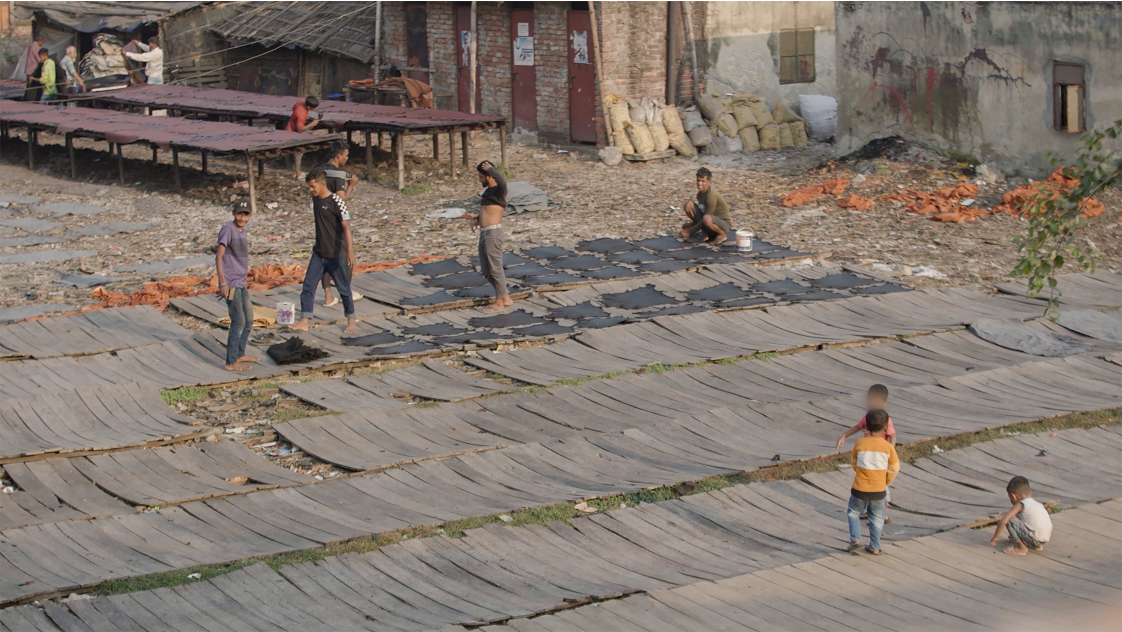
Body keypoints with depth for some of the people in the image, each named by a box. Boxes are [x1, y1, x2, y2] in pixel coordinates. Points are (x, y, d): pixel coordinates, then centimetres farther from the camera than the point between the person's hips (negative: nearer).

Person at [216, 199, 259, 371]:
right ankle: (231, 362, -6)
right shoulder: (228, 230, -14)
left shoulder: (242, 231, 12)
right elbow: (219, 257, -20)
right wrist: (223, 283, -27)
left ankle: (240, 354, 29)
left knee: (248, 320, 16)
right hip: (231, 285, -9)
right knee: (238, 322, -9)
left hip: (240, 284, 9)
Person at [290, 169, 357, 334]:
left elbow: (346, 226, -24)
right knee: (308, 285, -1)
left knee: (343, 288, 4)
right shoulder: (315, 199, 6)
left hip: (336, 254, -7)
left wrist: (350, 251, -33)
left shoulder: (336, 202, -17)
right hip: (319, 253, 7)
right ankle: (304, 322, 0)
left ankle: (351, 321, 19)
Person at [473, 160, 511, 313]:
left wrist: (490, 168, -23)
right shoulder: (488, 192, 16)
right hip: (484, 234, 10)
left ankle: (500, 302, 11)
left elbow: (502, 182, -37)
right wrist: (478, 219, 20)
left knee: (495, 269, 0)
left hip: (493, 234, -10)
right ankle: (506, 298, 22)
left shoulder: (498, 190, -11)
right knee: (486, 271, 13)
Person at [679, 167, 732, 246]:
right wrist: (692, 223, 6)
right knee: (689, 204, -6)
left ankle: (722, 235, -9)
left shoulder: (712, 196, -25)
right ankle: (705, 233, 3)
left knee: (707, 218, -43)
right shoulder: (700, 195, 2)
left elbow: (706, 219, -24)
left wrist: (689, 231, -19)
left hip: (723, 224, -8)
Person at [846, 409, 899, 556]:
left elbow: (853, 462, 5)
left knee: (854, 513, 19)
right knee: (877, 518, 16)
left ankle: (855, 539, 4)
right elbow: (895, 468, -1)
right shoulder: (888, 447, -10)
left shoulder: (860, 443, -10)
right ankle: (875, 547, 18)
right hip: (878, 490, 1)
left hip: (860, 489, -1)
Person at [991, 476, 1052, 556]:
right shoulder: (1036, 502, 17)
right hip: (1046, 539, 8)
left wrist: (995, 537, -1)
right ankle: (1037, 545, 22)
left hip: (1034, 539, -8)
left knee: (1009, 519, -9)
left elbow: (1003, 521, -13)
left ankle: (1021, 547, -7)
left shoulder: (1020, 505, -5)